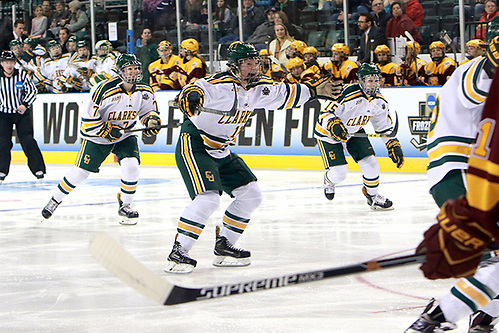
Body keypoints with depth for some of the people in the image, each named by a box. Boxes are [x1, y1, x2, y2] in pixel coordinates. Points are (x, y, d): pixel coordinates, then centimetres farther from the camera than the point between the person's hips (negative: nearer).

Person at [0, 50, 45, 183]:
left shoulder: (22, 74, -5)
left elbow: (32, 91, -1)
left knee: (27, 141, -7)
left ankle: (38, 168, 0)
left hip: (22, 113, -1)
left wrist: (25, 105, -13)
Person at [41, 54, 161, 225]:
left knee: (131, 166, -20)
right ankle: (55, 199, 23)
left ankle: (125, 205, -1)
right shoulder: (104, 89, -26)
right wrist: (107, 130, -25)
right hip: (97, 136, -3)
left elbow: (149, 110, 10)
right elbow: (88, 118, -21)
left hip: (126, 135, 3)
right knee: (80, 171, 1)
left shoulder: (145, 91, -10)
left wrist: (151, 120, -12)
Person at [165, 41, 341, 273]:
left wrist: (314, 90, 22)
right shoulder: (221, 85, -23)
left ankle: (224, 246, 17)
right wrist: (190, 97, -62)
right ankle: (178, 253, -19)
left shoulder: (257, 88, 3)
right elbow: (198, 90, -40)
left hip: (221, 151, 9)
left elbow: (285, 93, 20)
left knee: (251, 195, 7)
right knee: (208, 198, -25)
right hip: (194, 147, -9)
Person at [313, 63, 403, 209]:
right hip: (328, 133, -6)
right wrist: (333, 125, -50)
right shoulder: (349, 95, -33)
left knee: (370, 163, -7)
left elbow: (384, 125, 7)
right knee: (339, 173, -12)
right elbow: (324, 114, -31)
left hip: (355, 132, 6)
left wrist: (393, 144, 0)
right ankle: (329, 180, 27)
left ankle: (373, 195, 19)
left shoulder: (379, 102, -9)